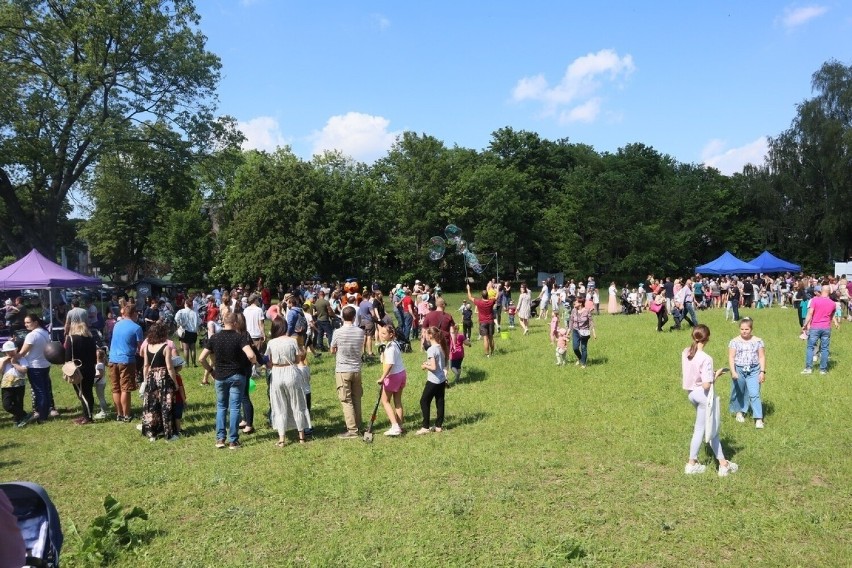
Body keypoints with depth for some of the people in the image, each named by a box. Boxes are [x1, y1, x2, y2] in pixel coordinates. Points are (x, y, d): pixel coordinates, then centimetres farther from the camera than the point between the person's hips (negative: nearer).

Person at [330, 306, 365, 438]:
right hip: (357, 369, 4)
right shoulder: (360, 332, -4)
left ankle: (352, 430, -3)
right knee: (356, 399, 15)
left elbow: (332, 351, 2)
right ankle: (357, 425, 23)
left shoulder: (338, 332, -13)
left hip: (342, 370, -4)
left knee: (346, 400, -1)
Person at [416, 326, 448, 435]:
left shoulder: (431, 349, -19)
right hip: (442, 380, 8)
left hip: (433, 381, -8)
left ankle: (425, 427, 7)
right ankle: (439, 426, 20)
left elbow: (433, 367, -25)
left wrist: (425, 366, -7)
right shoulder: (441, 347, 5)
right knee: (440, 402, 12)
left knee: (424, 402, 4)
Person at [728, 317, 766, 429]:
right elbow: (731, 358, -5)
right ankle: (739, 412, 37)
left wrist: (762, 372, -5)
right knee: (739, 393, 14)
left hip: (754, 371, -1)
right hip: (739, 370, 1)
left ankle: (758, 419, -8)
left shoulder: (758, 341, 1)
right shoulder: (734, 341, -2)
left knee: (754, 394, -9)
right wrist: (733, 372, -15)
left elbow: (762, 357, 2)